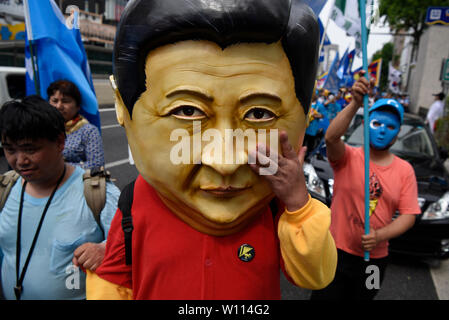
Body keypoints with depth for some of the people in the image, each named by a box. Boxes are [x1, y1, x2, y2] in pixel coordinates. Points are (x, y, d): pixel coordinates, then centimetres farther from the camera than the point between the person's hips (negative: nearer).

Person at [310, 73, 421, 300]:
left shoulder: (405, 170, 1)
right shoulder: (349, 157, -7)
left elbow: (408, 215, -2)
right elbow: (331, 138, -30)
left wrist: (380, 235, -19)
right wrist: (355, 103, -38)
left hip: (375, 259, 3)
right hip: (337, 250, -3)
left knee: (361, 297, 21)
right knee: (325, 296, 10)